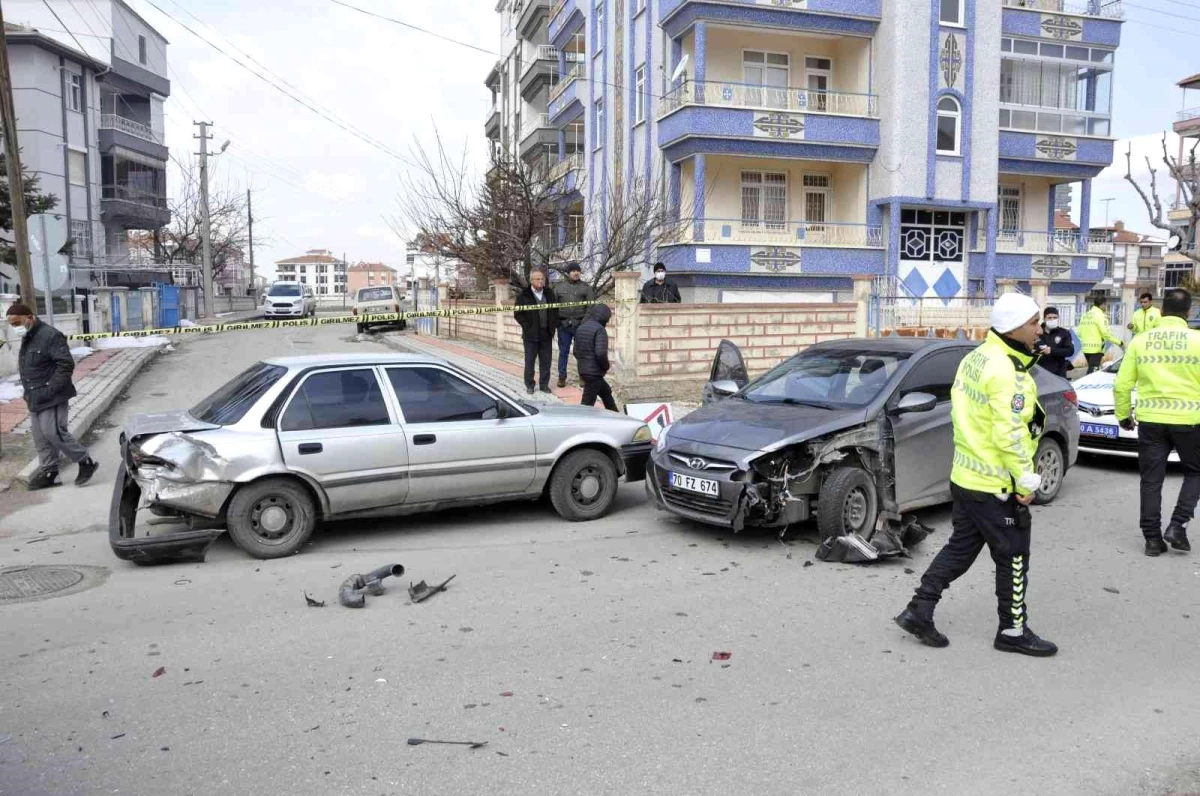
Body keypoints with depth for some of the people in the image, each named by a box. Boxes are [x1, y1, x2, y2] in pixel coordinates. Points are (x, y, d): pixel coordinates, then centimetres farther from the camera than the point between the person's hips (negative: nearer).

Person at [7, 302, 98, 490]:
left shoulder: (50, 335, -17)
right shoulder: (27, 339, 13)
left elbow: (66, 364, -22)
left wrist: (50, 390, -22)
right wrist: (29, 392, 12)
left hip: (51, 397, -9)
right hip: (35, 398, 9)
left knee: (53, 433, -12)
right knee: (40, 436, 11)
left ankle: (86, 463, 1)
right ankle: (49, 472, 19)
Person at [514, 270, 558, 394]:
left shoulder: (549, 293, 7)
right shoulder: (524, 295, -5)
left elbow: (555, 310, 15)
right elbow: (518, 314, -4)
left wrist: (554, 325, 6)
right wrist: (527, 326, -9)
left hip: (546, 334, 3)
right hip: (531, 335, -3)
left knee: (546, 361, 7)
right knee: (530, 361, 5)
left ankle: (544, 384, 17)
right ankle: (529, 385, 14)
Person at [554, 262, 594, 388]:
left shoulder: (586, 287, 4)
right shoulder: (560, 288, 10)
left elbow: (590, 307, -3)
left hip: (580, 325, -1)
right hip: (563, 325, 2)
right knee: (563, 352, 6)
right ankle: (562, 377, 13)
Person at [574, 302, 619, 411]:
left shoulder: (581, 328, 10)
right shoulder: (600, 329, -15)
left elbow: (576, 352, 15)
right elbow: (601, 353, -24)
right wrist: (606, 366, -7)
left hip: (583, 370, 9)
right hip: (594, 372, -9)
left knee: (606, 392, 26)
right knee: (588, 402, -5)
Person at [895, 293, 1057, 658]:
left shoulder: (976, 357, 7)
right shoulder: (1007, 371, -21)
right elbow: (1009, 433, -25)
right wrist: (1026, 480, -17)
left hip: (965, 475, 9)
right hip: (996, 486, -9)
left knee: (960, 548, 17)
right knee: (1013, 558, 7)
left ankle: (919, 611, 18)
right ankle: (1013, 631, 20)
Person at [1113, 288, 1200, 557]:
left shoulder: (1141, 341, 1)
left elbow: (1122, 385, 2)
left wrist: (1123, 415, 15)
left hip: (1150, 420, 2)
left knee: (1151, 480, 9)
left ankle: (1153, 538, 11)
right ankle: (1177, 525, 6)